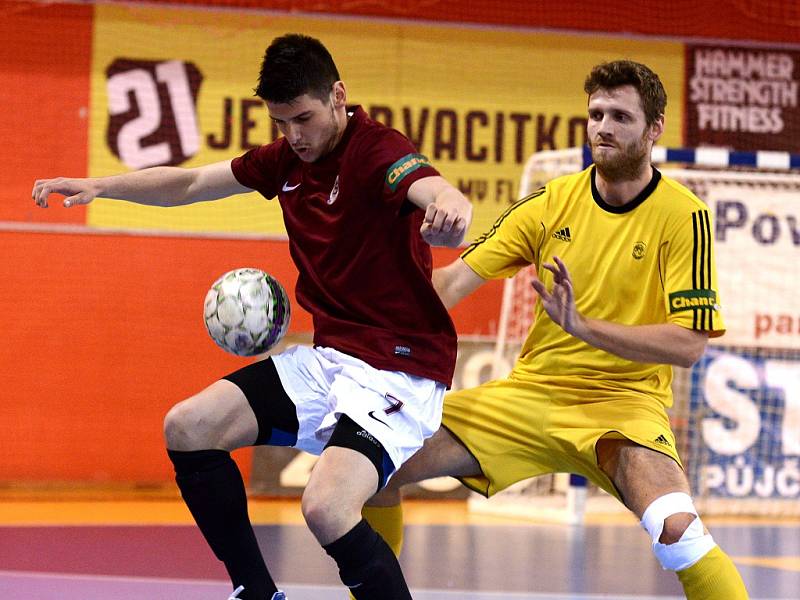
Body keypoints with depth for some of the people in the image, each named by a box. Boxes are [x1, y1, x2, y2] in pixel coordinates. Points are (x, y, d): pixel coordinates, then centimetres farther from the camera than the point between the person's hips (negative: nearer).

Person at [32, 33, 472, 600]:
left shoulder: (378, 151, -18)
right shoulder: (286, 160, 7)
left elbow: (439, 194, -39)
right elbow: (189, 183, 19)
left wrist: (448, 210, -63)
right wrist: (97, 186, 8)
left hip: (400, 369, -9)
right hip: (329, 357, 9)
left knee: (327, 508, -31)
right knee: (188, 427, 4)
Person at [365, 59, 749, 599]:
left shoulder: (684, 217, -10)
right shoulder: (555, 201, 1)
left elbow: (690, 343, -17)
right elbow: (459, 277, -1)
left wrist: (582, 326, -26)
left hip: (624, 401, -4)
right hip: (531, 390, 4)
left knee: (675, 529, -34)